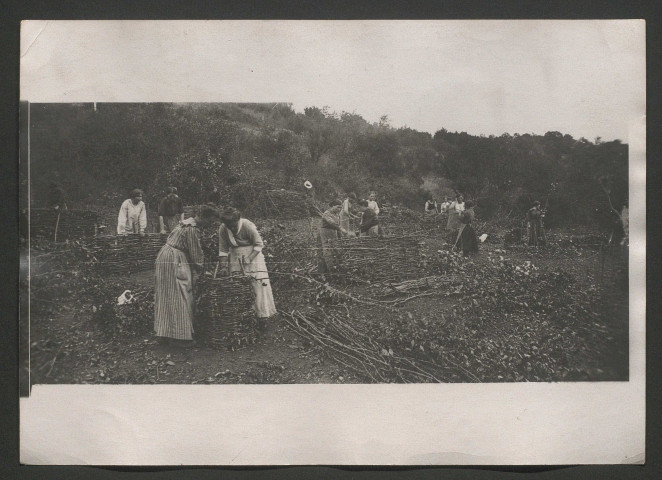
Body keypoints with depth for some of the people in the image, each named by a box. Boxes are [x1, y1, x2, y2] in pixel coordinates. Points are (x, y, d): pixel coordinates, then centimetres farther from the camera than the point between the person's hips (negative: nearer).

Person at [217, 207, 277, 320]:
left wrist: (249, 259, -20)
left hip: (252, 254, -4)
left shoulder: (248, 226, -21)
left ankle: (263, 313, -4)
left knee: (259, 283, -10)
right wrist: (224, 266, -7)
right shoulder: (222, 229, -10)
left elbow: (259, 244, -13)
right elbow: (223, 249, -1)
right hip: (235, 256, 4)